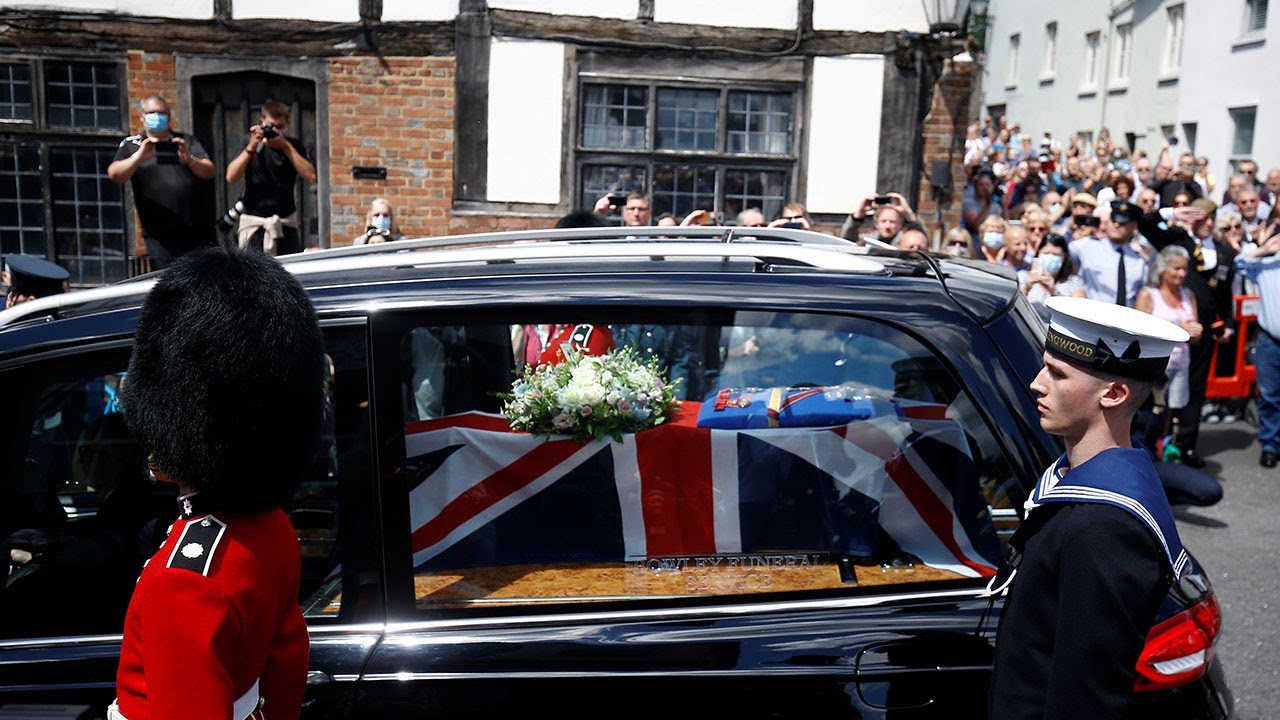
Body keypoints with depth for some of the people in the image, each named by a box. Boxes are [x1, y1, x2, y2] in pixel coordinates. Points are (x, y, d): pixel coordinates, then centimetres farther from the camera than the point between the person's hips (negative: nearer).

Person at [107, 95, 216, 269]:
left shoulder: (186, 141, 13)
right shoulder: (131, 145, 9)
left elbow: (209, 172, 0)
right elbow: (114, 175, -7)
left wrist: (190, 160, -23)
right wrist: (138, 158, -27)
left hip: (200, 233, 2)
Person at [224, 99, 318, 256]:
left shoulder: (294, 146, 7)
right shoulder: (251, 145, 6)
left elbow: (310, 177, -8)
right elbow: (231, 177, -5)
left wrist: (285, 146, -10)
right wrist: (251, 147, -12)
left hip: (286, 222, 1)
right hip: (254, 222, -1)